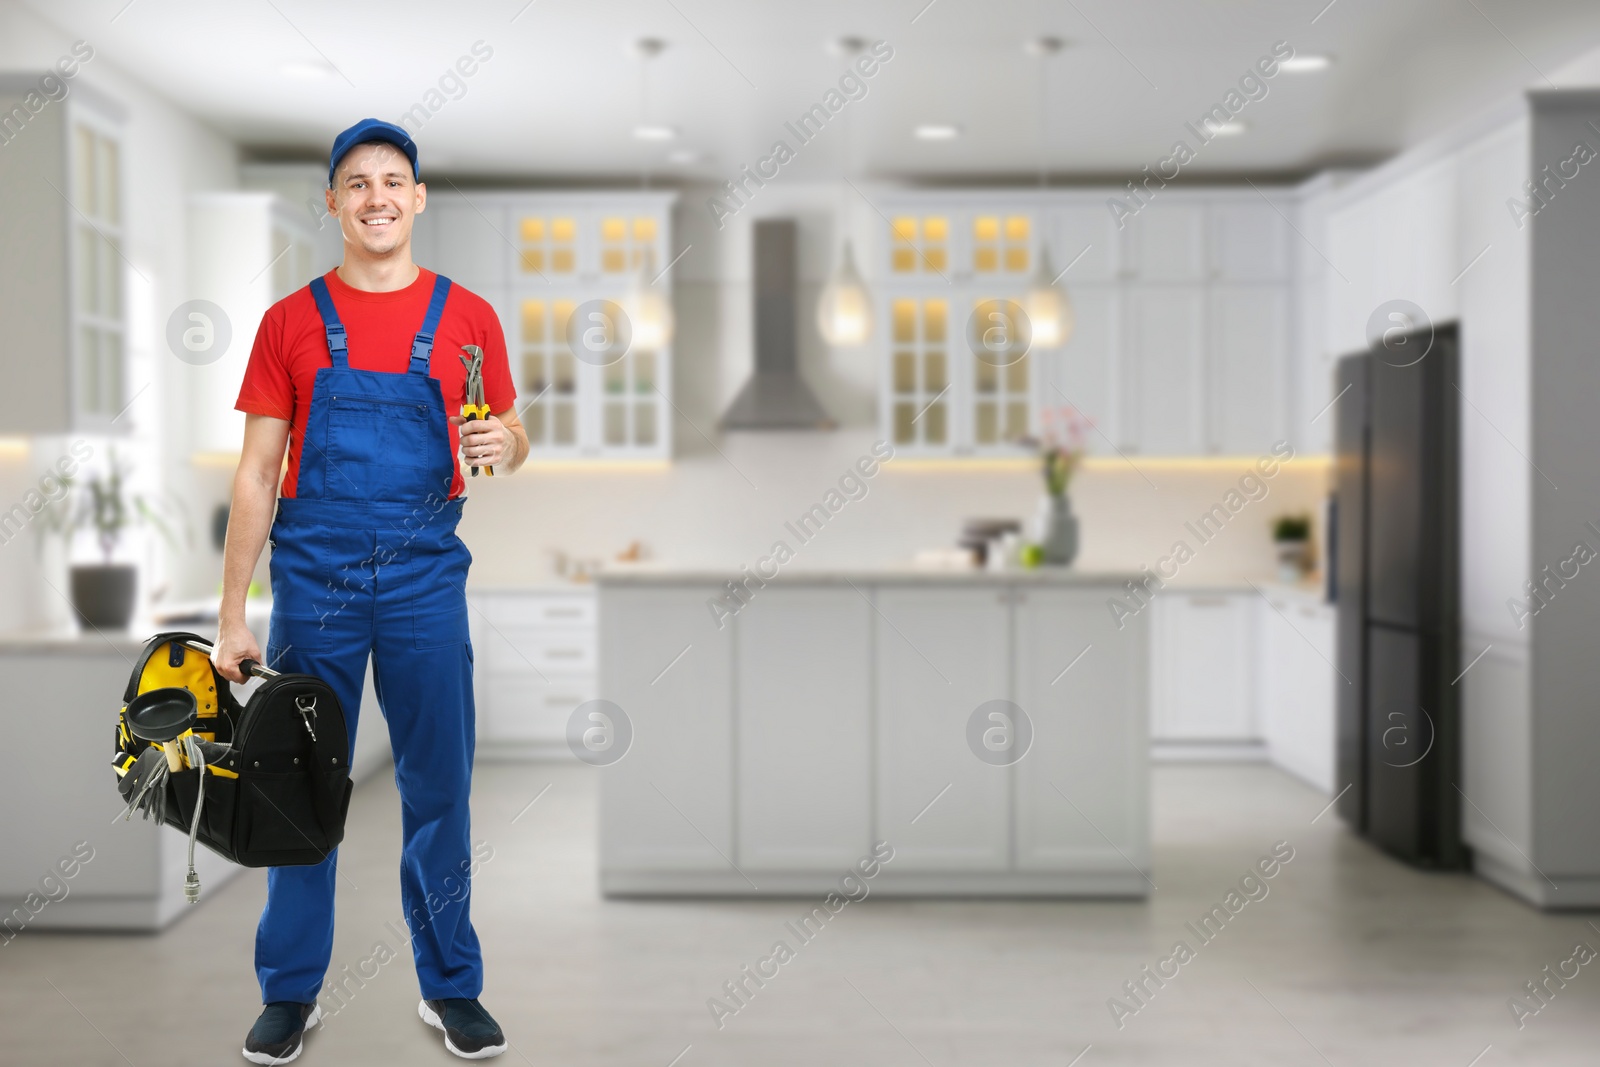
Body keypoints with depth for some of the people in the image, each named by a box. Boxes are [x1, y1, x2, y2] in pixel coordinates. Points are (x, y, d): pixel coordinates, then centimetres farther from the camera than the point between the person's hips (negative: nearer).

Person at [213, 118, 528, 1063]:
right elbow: (256, 473, 4)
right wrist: (233, 615, 0)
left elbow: (508, 444, 13)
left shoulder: (467, 318, 5)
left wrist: (504, 445, -13)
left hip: (425, 575, 0)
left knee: (439, 789, 5)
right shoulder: (292, 321, 4)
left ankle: (452, 989, 20)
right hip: (315, 576, 0)